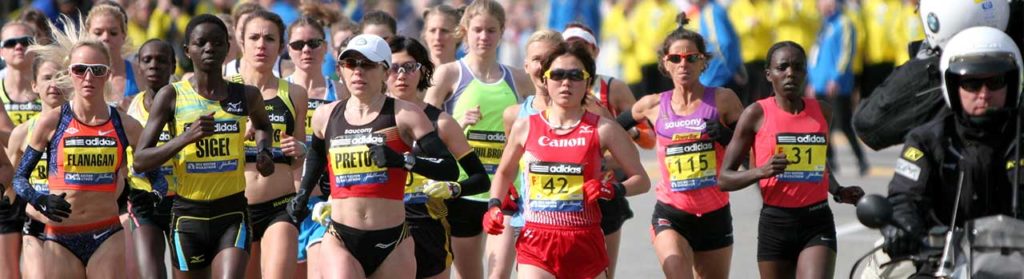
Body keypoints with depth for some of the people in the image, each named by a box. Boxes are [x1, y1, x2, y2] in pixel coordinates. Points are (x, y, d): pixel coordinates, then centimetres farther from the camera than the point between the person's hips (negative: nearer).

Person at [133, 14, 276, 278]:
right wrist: (187, 137, -21)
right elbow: (140, 161, -7)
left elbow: (263, 125, 31)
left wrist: (263, 152, 8)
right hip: (188, 214, 0)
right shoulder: (171, 96, -3)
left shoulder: (246, 96, 5)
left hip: (233, 212, 0)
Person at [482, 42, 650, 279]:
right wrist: (494, 205, 7)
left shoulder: (602, 130, 1)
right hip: (536, 242, 0)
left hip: (585, 243, 0)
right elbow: (505, 172, 23)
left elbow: (641, 180, 5)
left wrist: (613, 190, -14)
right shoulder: (525, 127, 6)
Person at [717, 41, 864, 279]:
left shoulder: (822, 111, 8)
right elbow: (724, 178, -3)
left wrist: (838, 192, 13)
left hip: (817, 222, 1)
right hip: (775, 223, -1)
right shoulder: (757, 114, -2)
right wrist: (760, 171, -20)